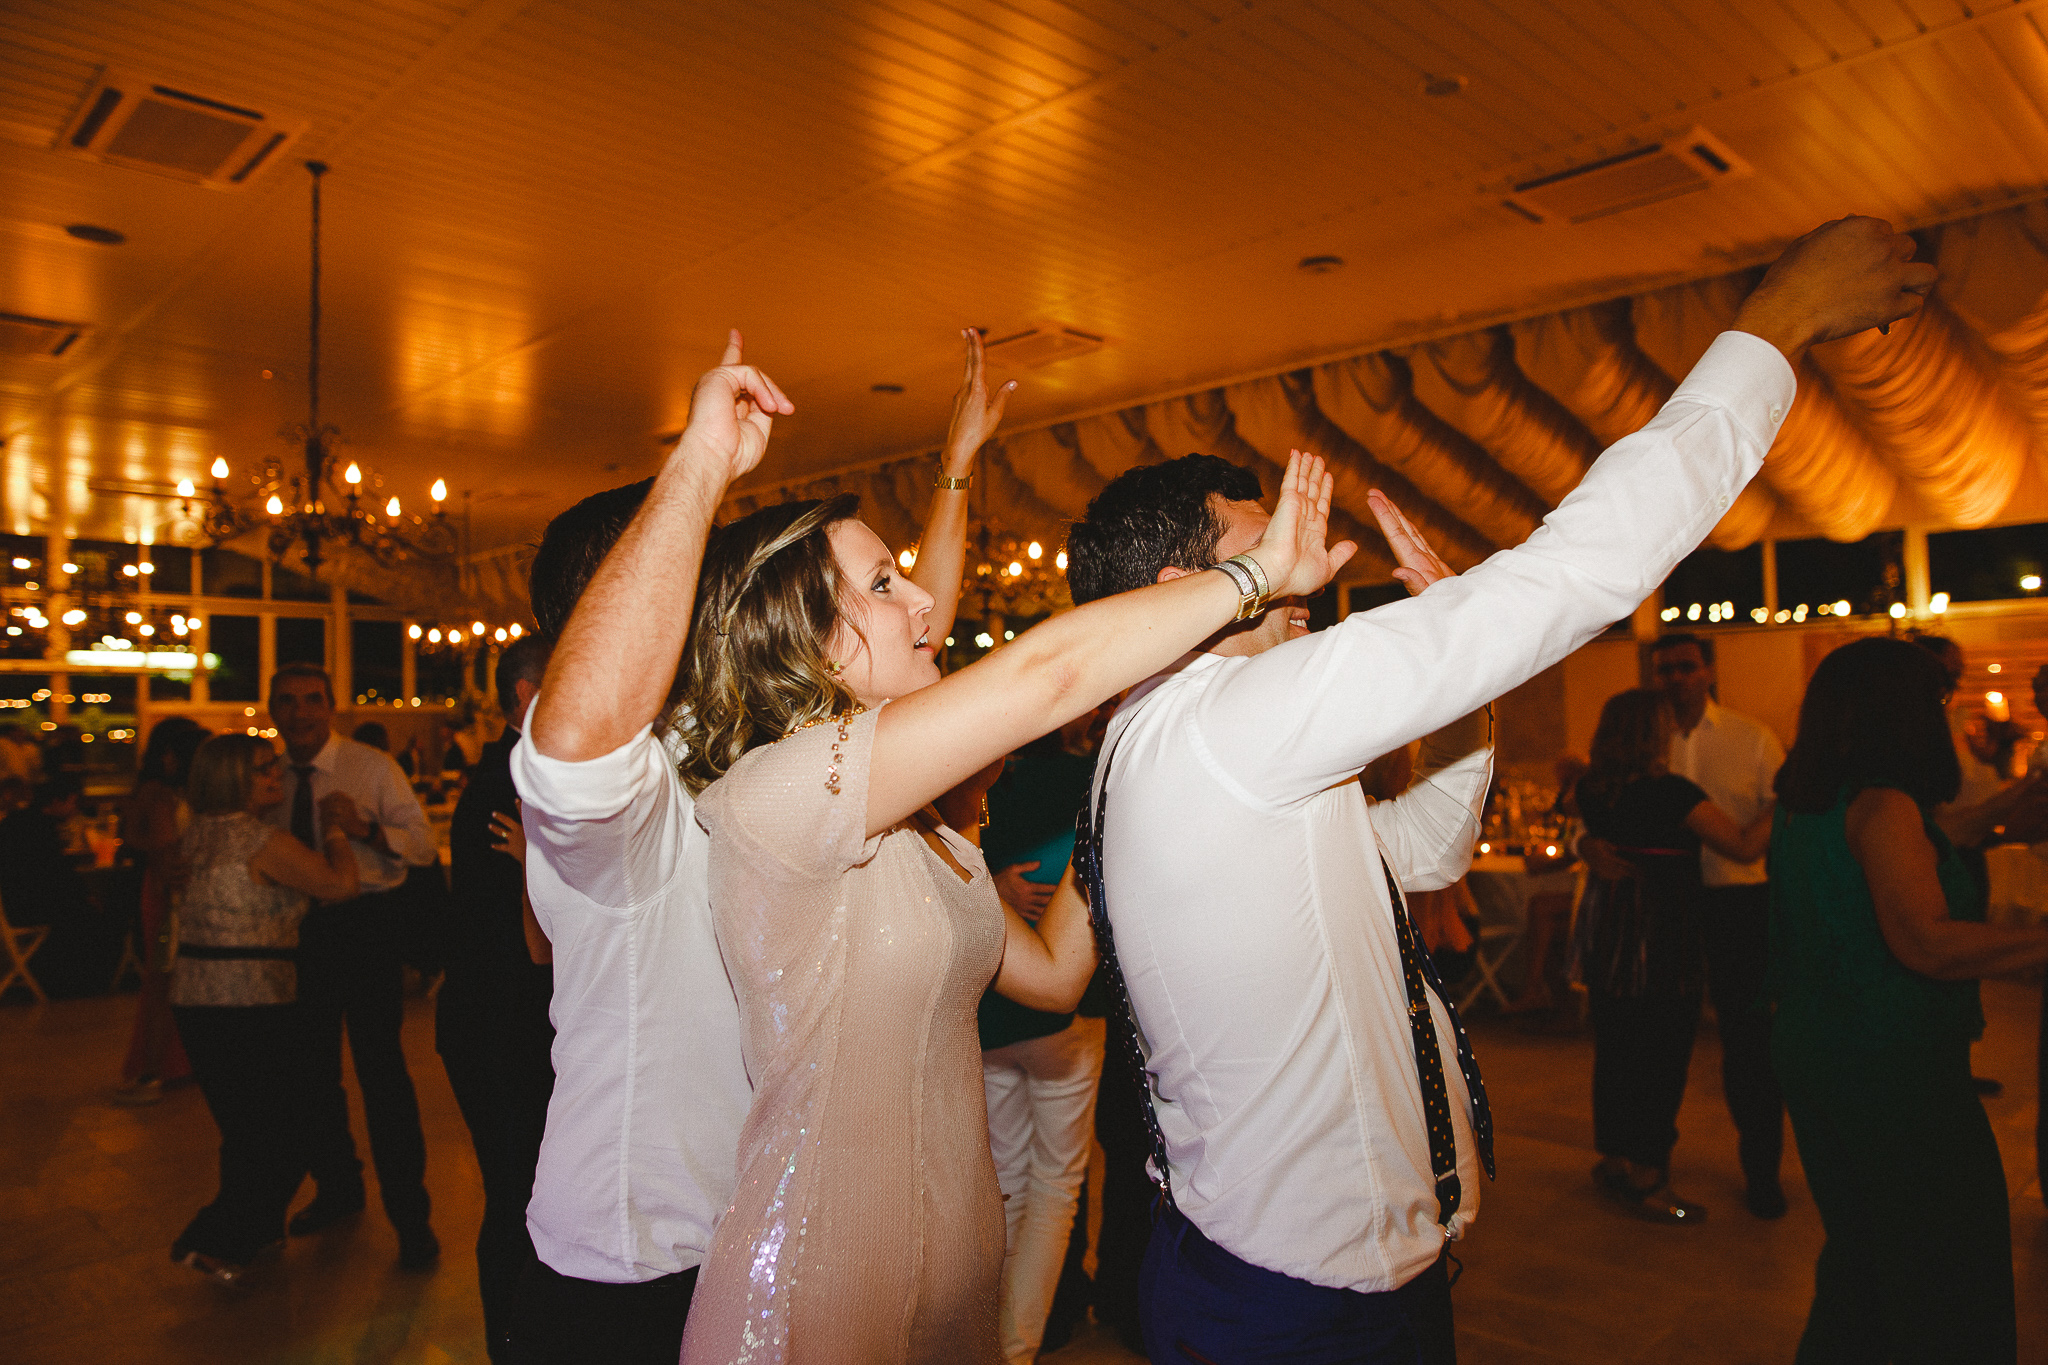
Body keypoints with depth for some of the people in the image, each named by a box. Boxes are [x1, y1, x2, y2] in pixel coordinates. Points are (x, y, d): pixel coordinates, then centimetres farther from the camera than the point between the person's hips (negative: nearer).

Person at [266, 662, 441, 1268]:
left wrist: (364, 827, -31)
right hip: (297, 930, 6)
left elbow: (424, 844, -15)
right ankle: (337, 1188, 38)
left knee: (381, 1066, -7)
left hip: (365, 927, -5)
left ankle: (409, 1214, 4)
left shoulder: (373, 766, -7)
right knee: (311, 1065, 17)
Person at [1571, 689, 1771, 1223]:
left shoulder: (1593, 790, 3)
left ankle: (1614, 1158, 29)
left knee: (1614, 1044, 16)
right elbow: (1744, 846, -17)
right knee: (1661, 1050, 4)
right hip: (1661, 936, -7)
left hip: (1606, 932, 7)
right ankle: (1645, 1176, 13)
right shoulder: (1669, 792, -18)